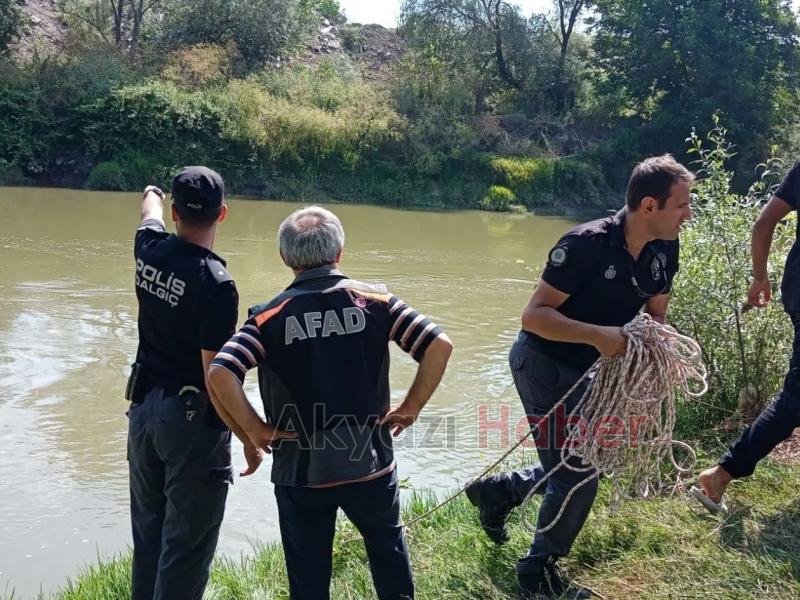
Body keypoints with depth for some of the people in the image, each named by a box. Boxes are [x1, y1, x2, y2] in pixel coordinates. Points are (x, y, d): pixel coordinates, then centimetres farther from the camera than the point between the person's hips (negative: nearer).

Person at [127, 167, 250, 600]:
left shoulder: (150, 250, -3)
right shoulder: (215, 282, -22)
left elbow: (151, 216, 23)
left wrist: (152, 195, 46)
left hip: (144, 407, 7)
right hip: (191, 418, -7)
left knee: (148, 532, 21)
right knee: (186, 543, 3)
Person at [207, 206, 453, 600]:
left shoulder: (270, 316, -8)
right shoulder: (375, 300, -4)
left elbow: (220, 373, -20)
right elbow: (439, 345, -10)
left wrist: (253, 428, -8)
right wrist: (411, 407, -1)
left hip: (301, 469, -1)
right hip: (370, 461, 1)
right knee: (389, 552, 27)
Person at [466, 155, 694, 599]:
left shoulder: (664, 250, -5)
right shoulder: (587, 243, -27)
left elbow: (655, 317, 8)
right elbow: (534, 315, -27)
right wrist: (597, 335, -37)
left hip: (588, 369, 8)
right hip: (545, 364, -8)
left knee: (579, 463, 20)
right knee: (577, 478, -3)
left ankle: (495, 491, 39)